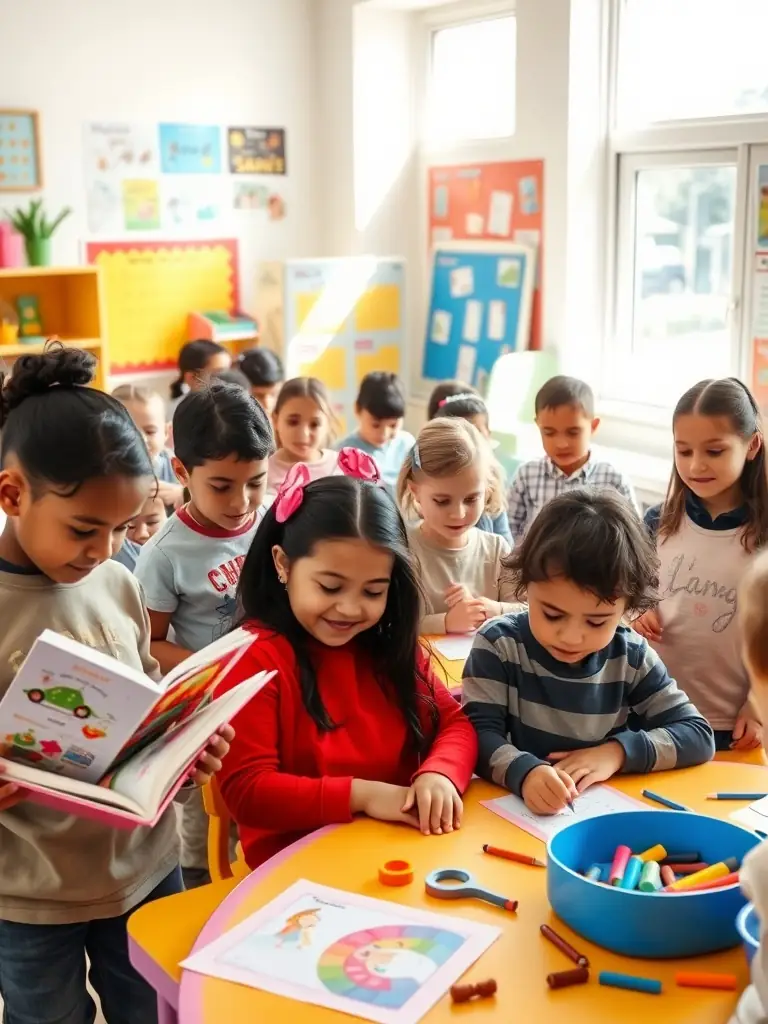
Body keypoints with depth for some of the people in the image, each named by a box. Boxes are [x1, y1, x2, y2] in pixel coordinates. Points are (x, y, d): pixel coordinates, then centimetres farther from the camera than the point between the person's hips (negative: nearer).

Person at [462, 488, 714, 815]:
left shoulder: (631, 658, -3)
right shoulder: (498, 644, -9)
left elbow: (698, 735, -1)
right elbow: (479, 733, -15)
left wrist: (618, 751, -14)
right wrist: (523, 771, -34)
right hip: (513, 808, -2)